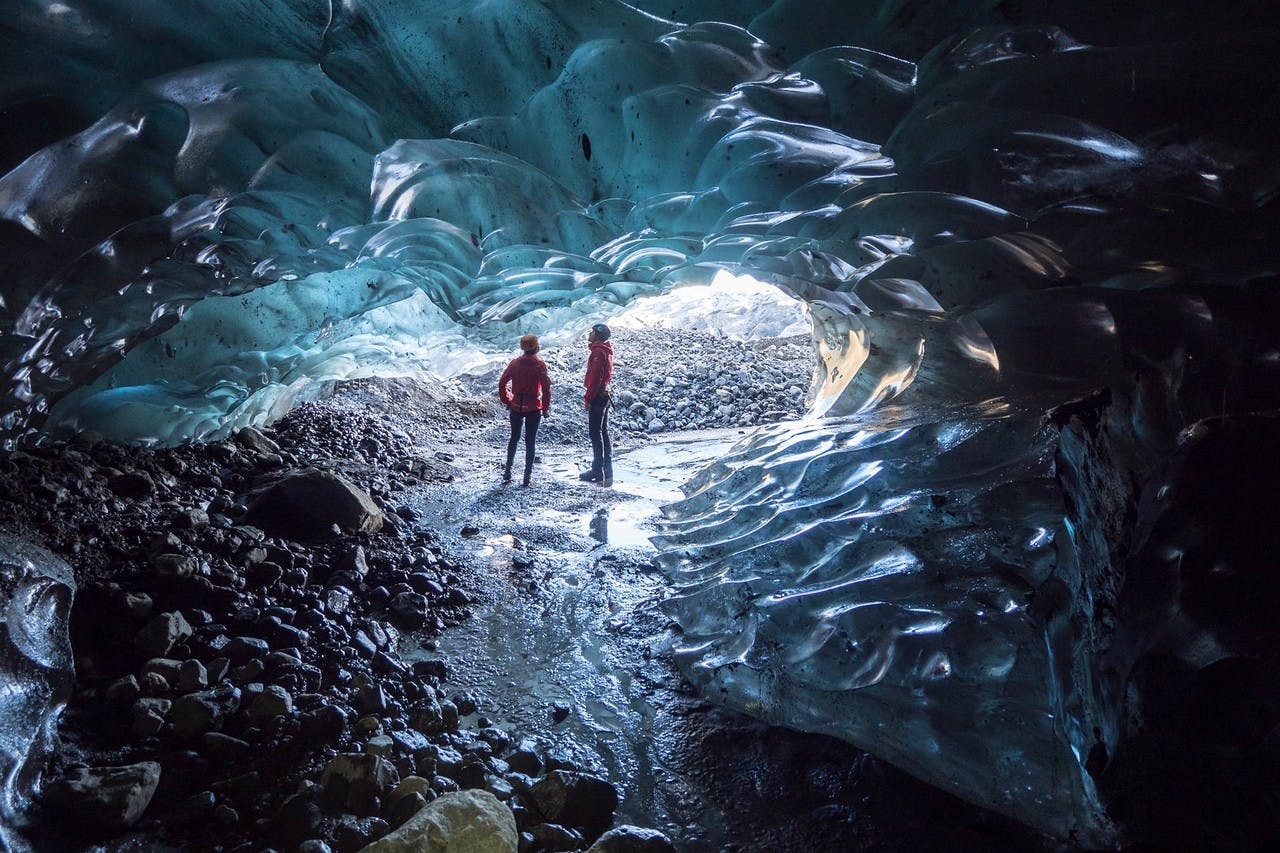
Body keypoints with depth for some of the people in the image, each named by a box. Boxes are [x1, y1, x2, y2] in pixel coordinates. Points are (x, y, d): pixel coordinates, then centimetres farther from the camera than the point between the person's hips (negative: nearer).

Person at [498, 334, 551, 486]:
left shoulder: (515, 363, -1)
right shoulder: (539, 365, -11)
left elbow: (502, 383, 0)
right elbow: (546, 388, -16)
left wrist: (506, 401, 10)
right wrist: (545, 408, -6)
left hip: (516, 407, 3)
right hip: (533, 409, -3)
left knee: (514, 438, 19)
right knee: (530, 441, 6)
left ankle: (508, 472, 18)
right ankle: (527, 476, 6)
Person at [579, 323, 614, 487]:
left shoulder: (598, 353, -18)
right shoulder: (606, 351, 14)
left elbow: (595, 378, -22)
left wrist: (588, 398, -18)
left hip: (597, 397, -10)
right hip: (605, 395, 10)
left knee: (595, 432, -5)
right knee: (603, 431, 14)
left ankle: (598, 472, -3)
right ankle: (606, 470, 20)